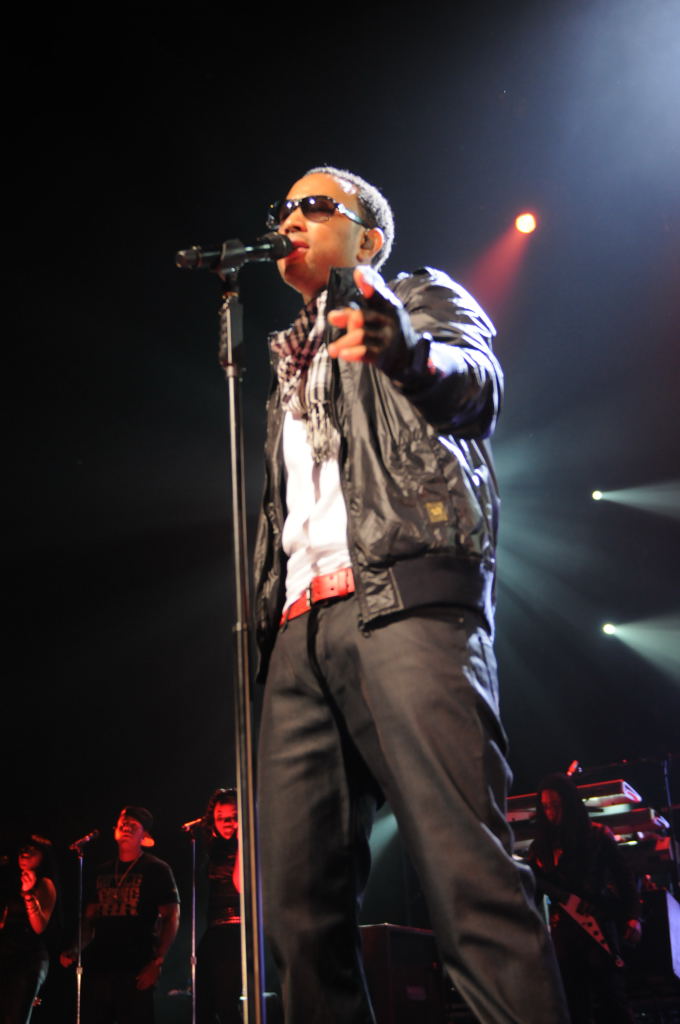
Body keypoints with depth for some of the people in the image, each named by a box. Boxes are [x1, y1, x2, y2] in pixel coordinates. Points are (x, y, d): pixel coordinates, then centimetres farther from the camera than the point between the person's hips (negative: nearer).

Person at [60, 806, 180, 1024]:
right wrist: (75, 950, 3)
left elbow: (171, 917, -4)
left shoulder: (156, 870, 2)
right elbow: (90, 918, 20)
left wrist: (157, 962, -13)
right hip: (97, 967, 5)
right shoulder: (102, 872, 18)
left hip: (135, 971, -5)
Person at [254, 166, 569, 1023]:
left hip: (401, 597, -5)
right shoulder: (290, 366, 35)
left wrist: (410, 353, -30)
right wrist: (257, 615, 14)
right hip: (299, 625, 6)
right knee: (300, 909, -5)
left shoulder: (422, 299, 18)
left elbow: (478, 382, -6)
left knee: (467, 874, -19)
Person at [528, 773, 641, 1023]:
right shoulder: (541, 845, 11)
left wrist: (632, 917, -6)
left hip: (598, 923, -3)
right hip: (563, 928, 4)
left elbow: (624, 877, 4)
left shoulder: (597, 835, 3)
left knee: (610, 998, -9)